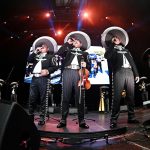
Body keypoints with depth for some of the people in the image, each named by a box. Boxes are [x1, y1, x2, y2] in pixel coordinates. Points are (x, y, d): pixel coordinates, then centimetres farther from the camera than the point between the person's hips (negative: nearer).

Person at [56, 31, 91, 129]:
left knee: (80, 97, -6)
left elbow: (88, 65, 17)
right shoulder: (68, 50, 24)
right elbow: (59, 53, 6)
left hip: (79, 73, 0)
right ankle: (63, 120, -3)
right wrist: (67, 43, 10)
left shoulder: (84, 53, 24)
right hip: (67, 72, 0)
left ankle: (81, 121, -4)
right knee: (65, 97, -5)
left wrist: (85, 65, -6)